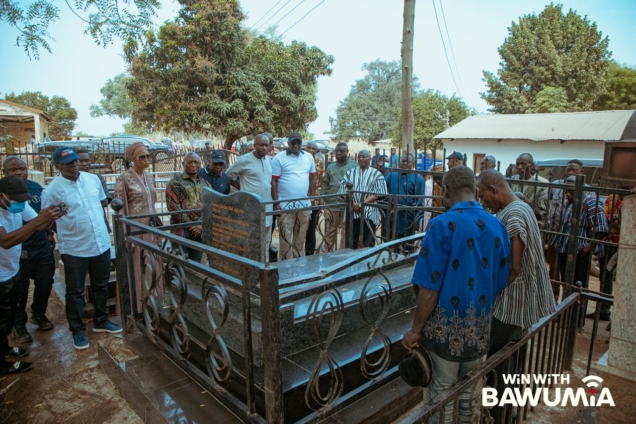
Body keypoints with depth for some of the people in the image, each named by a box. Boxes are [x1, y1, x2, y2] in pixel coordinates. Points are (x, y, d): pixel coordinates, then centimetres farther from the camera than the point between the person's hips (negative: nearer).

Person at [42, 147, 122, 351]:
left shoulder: (93, 179, 2)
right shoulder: (52, 190, -12)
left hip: (101, 243, 5)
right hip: (74, 249, -4)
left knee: (101, 286, 18)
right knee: (75, 292, 9)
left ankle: (101, 321, 36)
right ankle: (77, 330, 26)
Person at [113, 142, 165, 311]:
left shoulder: (150, 178, 10)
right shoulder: (124, 179, -10)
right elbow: (119, 209, -12)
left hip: (151, 227, 7)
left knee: (154, 266, 11)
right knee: (137, 268, 2)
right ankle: (138, 307, 15)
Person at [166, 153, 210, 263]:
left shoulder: (205, 184, 14)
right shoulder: (175, 182, 1)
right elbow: (173, 206, -8)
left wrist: (202, 225, -8)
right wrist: (191, 225, -13)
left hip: (201, 231, 4)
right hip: (182, 231, -4)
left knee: (196, 264, 11)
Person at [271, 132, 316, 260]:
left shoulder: (309, 157, 8)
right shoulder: (279, 158, -5)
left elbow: (312, 179, 15)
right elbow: (273, 181, -6)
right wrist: (276, 203, -10)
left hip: (304, 204, 4)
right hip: (285, 205, -4)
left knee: (300, 237, 13)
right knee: (286, 237, -1)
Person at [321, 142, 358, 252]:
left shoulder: (354, 166, -3)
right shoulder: (331, 166, 12)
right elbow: (325, 183, 15)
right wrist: (323, 197, 5)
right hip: (331, 204, 4)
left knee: (346, 231, 6)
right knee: (330, 230, 13)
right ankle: (327, 252, 24)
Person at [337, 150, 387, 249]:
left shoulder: (376, 174, 6)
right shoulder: (350, 172, 13)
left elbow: (377, 193, -5)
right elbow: (343, 190, 4)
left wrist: (362, 204, -15)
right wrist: (353, 204, -11)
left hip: (369, 213, -2)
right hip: (352, 212, 2)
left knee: (368, 243, 0)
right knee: (352, 241, 6)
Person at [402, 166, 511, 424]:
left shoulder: (442, 225, -19)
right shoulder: (498, 227, -1)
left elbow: (430, 289, -19)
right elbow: (500, 285, 7)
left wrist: (416, 330, -7)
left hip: (446, 328, -5)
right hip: (479, 329, 5)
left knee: (441, 392, 13)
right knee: (468, 389, 23)